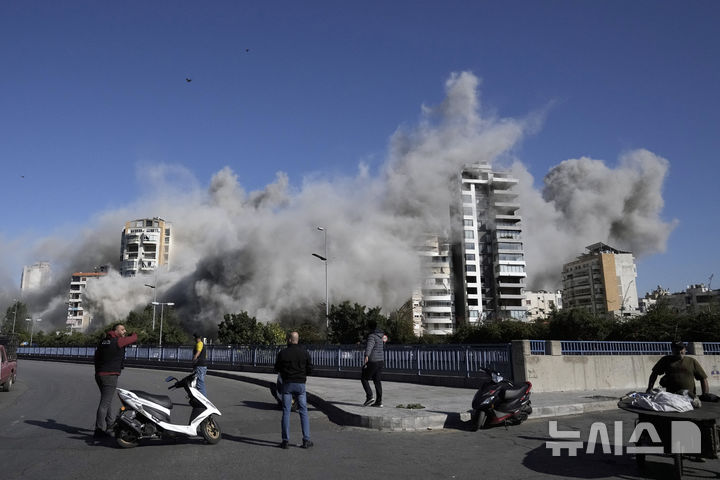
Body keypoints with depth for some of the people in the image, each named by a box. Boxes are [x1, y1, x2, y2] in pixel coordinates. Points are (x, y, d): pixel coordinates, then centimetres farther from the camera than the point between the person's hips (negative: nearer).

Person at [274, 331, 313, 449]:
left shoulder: (282, 353, -5)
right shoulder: (304, 353, -3)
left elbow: (277, 369, 4)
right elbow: (310, 370, 0)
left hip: (287, 384, -1)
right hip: (300, 384, 1)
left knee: (286, 412, 6)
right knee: (303, 412, 7)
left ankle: (285, 441, 6)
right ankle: (306, 440, 6)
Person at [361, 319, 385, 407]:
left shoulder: (372, 336, -15)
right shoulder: (381, 335, 11)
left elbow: (369, 346, -36)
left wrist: (366, 356, -51)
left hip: (372, 361, -8)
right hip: (380, 360, 8)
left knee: (364, 379, 5)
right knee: (377, 381, 10)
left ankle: (369, 397, -7)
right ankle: (379, 401, 7)